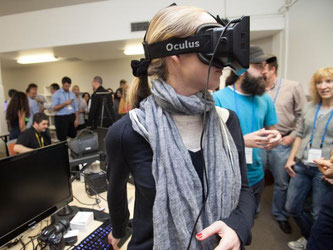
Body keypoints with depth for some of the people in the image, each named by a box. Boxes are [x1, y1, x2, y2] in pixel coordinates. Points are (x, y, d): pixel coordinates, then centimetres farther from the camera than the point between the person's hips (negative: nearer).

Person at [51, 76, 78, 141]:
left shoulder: (72, 94, 12)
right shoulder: (56, 94, -2)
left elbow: (75, 108, 11)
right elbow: (54, 108, -8)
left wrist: (76, 119, 2)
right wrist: (65, 103, -16)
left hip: (71, 117, 4)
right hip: (61, 118, -4)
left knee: (73, 137, 5)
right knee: (62, 139, -1)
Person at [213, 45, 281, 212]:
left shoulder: (265, 100, 2)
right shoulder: (218, 99, -15)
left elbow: (272, 130, 11)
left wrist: (275, 138, -13)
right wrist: (243, 140, -30)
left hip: (256, 177, 5)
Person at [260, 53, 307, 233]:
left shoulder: (293, 87, -2)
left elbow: (303, 114, 1)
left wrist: (293, 135, -5)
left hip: (281, 144, 0)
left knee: (281, 183, 13)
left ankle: (280, 215, 37)